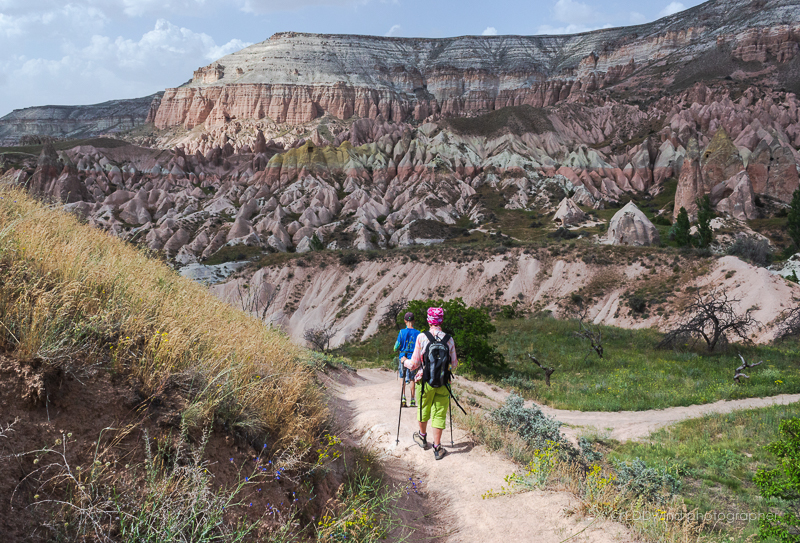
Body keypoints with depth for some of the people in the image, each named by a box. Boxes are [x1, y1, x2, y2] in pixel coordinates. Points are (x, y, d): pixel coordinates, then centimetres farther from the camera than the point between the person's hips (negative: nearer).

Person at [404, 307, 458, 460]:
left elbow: (414, 364, -8)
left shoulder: (422, 337, -10)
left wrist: (405, 362, 14)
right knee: (439, 414, 8)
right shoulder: (449, 340, -4)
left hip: (425, 381, -1)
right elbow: (454, 365, 4)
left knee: (423, 409, 20)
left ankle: (422, 437, 40)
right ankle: (437, 447, 10)